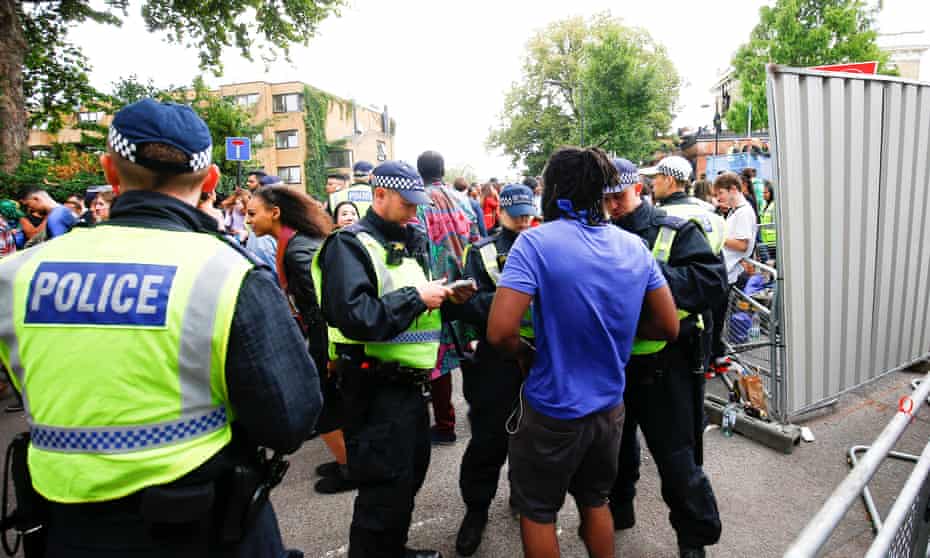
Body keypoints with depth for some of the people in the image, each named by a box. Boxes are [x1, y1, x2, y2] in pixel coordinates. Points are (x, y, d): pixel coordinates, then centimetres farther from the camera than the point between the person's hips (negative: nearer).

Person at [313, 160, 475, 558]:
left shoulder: (410, 243, 14)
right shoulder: (351, 244, -14)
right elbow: (354, 317, -28)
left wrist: (447, 299, 0)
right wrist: (416, 298, -21)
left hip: (410, 382, 9)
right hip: (376, 388, -9)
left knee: (411, 474, 22)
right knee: (384, 488, 2)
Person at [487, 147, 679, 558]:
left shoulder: (535, 242, -20)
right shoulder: (636, 247, -3)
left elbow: (500, 331, -27)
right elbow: (669, 327, 3)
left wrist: (525, 354, -7)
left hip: (552, 411, -5)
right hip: (609, 407, 5)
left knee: (537, 512, 18)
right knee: (595, 500, 28)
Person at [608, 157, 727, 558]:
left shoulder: (676, 228, -10)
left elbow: (712, 280, -21)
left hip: (663, 363, -5)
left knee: (675, 457, 6)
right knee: (617, 443, 22)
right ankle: (617, 511, 45)